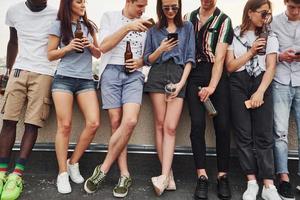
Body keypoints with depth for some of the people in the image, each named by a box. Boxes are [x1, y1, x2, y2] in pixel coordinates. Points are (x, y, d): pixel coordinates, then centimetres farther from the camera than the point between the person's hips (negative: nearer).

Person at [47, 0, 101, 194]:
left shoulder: (89, 26, 14)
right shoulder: (59, 25, 4)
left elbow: (98, 54, 19)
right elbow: (50, 55, 5)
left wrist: (91, 46, -2)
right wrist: (68, 48, -11)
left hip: (86, 80, 3)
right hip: (64, 80, -3)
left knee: (93, 123, -11)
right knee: (65, 126, -6)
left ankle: (73, 163, 9)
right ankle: (63, 173, 5)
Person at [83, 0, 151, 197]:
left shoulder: (144, 25, 16)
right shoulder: (110, 17, 9)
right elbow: (104, 46, -5)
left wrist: (141, 62, -3)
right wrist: (127, 27, -13)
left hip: (134, 74, 2)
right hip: (111, 72, -1)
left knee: (130, 121, -18)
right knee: (116, 123, -6)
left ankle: (103, 169, -4)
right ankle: (125, 175, 3)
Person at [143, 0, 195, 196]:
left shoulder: (187, 27, 14)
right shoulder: (154, 30, 15)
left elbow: (190, 57, 6)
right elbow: (148, 59, 11)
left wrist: (181, 82, -7)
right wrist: (160, 50, -9)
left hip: (179, 76, -1)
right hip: (157, 75, 1)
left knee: (170, 127, -11)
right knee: (160, 124, -4)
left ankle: (164, 175, -13)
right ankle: (169, 174, 1)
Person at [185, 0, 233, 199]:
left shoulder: (224, 20, 4)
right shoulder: (189, 18, 15)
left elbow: (219, 57, -5)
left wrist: (212, 86, -16)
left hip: (217, 75, -1)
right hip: (194, 74, 2)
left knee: (223, 125, -7)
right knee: (197, 124, -10)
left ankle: (223, 176, 4)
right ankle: (202, 176, -5)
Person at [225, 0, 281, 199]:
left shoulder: (270, 37, 11)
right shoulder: (234, 35, 9)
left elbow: (271, 67, 0)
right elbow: (230, 66, 5)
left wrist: (260, 92, -13)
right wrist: (250, 52, -3)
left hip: (262, 84, 0)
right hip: (238, 84, 0)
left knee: (264, 135, -4)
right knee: (244, 134, -3)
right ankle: (252, 183, 4)